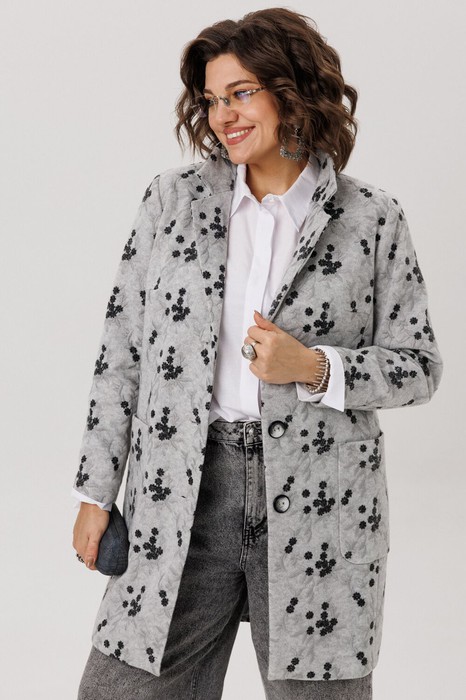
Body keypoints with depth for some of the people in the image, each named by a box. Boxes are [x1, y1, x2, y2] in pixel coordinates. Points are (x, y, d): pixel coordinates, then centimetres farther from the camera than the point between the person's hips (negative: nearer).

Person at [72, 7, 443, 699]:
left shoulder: (371, 217, 0)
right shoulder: (173, 198, 5)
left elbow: (419, 364, 4)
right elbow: (123, 348, 7)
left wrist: (314, 368, -14)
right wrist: (96, 491, 5)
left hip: (319, 505, -1)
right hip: (180, 497, 2)